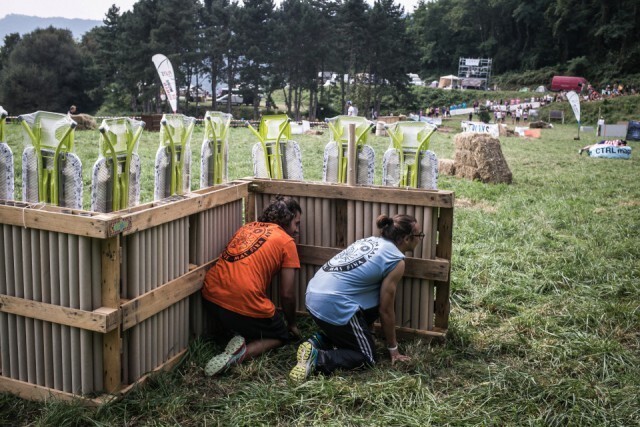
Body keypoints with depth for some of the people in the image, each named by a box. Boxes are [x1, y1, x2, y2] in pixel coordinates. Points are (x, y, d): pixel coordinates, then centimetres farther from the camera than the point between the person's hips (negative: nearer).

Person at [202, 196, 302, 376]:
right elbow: (287, 294, 2)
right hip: (245, 304, -6)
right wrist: (292, 324, 22)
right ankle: (242, 352, -7)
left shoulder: (247, 227, 21)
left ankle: (237, 342, 4)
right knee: (281, 336, 20)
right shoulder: (286, 242, 3)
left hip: (211, 296, 7)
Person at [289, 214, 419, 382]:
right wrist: (393, 348, 14)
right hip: (334, 305, -8)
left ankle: (319, 341, 14)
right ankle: (316, 358, -11)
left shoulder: (372, 241, 19)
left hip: (313, 295, 8)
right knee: (366, 358, 9)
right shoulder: (396, 260, -4)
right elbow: (386, 309, 1)